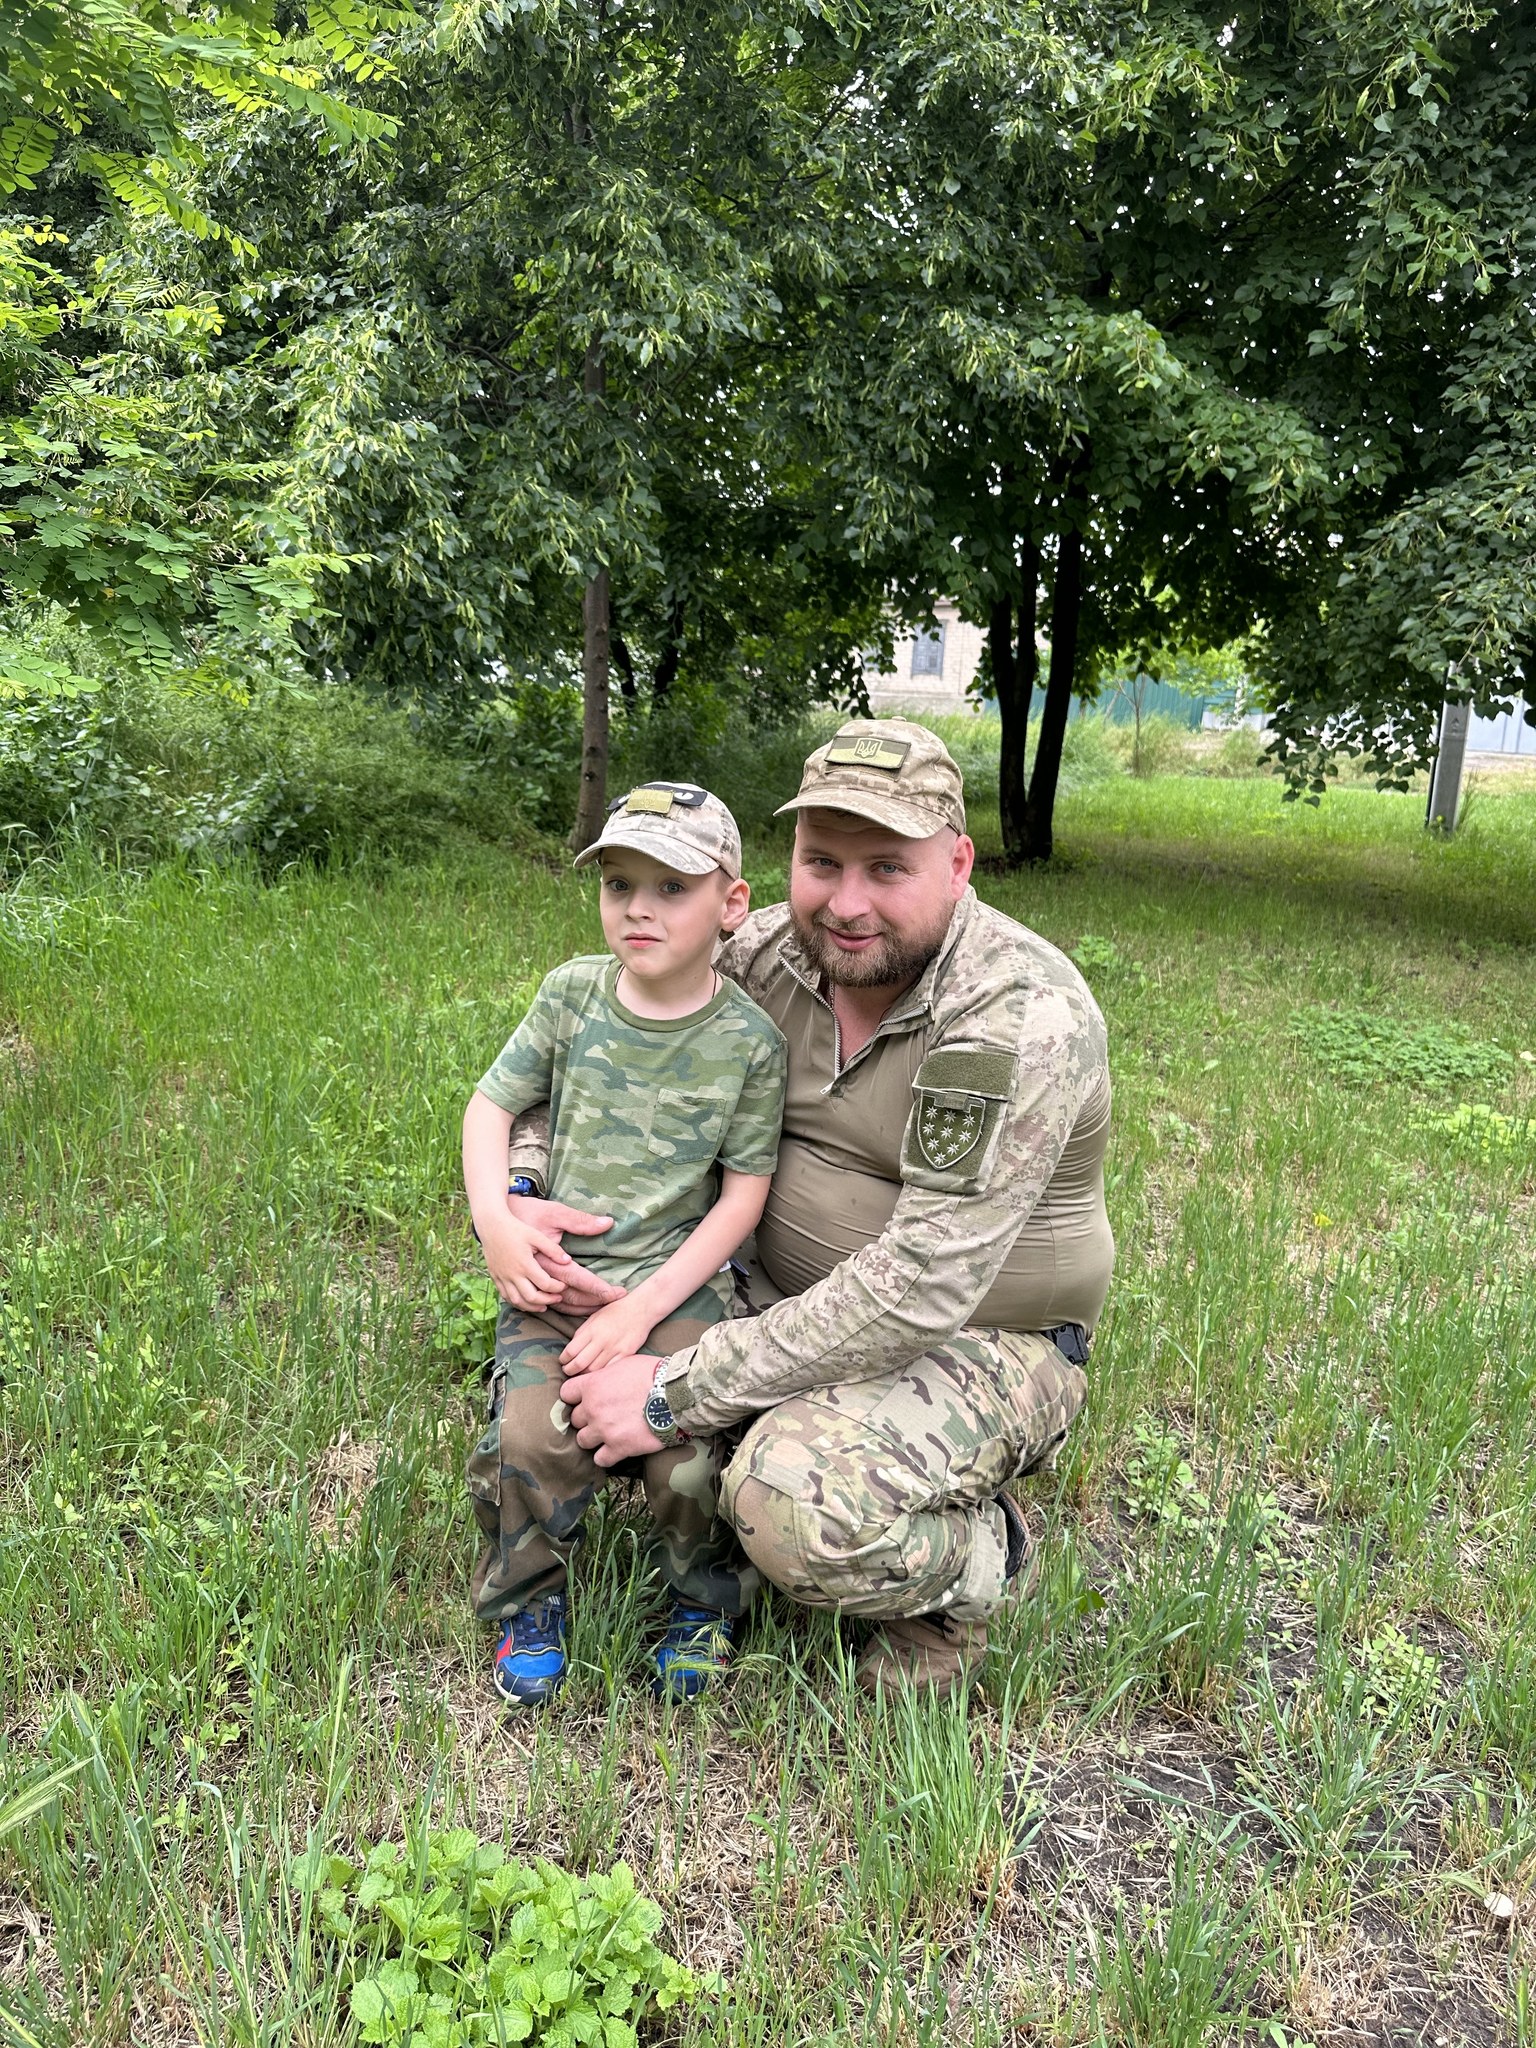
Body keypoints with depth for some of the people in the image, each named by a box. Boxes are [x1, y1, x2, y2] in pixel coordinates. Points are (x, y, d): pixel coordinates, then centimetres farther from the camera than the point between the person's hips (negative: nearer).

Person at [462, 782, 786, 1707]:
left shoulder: (748, 1038, -7)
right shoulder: (574, 992, 0)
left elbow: (743, 1196, -5)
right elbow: (492, 1103, 9)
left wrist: (644, 1308, -13)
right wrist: (495, 1222, -7)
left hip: (678, 1276, -1)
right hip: (553, 1273, 2)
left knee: (686, 1454, -19)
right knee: (533, 1438, -19)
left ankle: (708, 1601, 16)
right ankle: (528, 1604, 13)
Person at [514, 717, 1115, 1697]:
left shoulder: (1021, 1018, -26)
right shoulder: (770, 954, -6)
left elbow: (919, 1290, -31)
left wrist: (674, 1393, -29)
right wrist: (519, 1194, -16)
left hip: (982, 1344, -6)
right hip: (798, 1305, 6)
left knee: (791, 1501, -31)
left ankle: (977, 1559, 2)